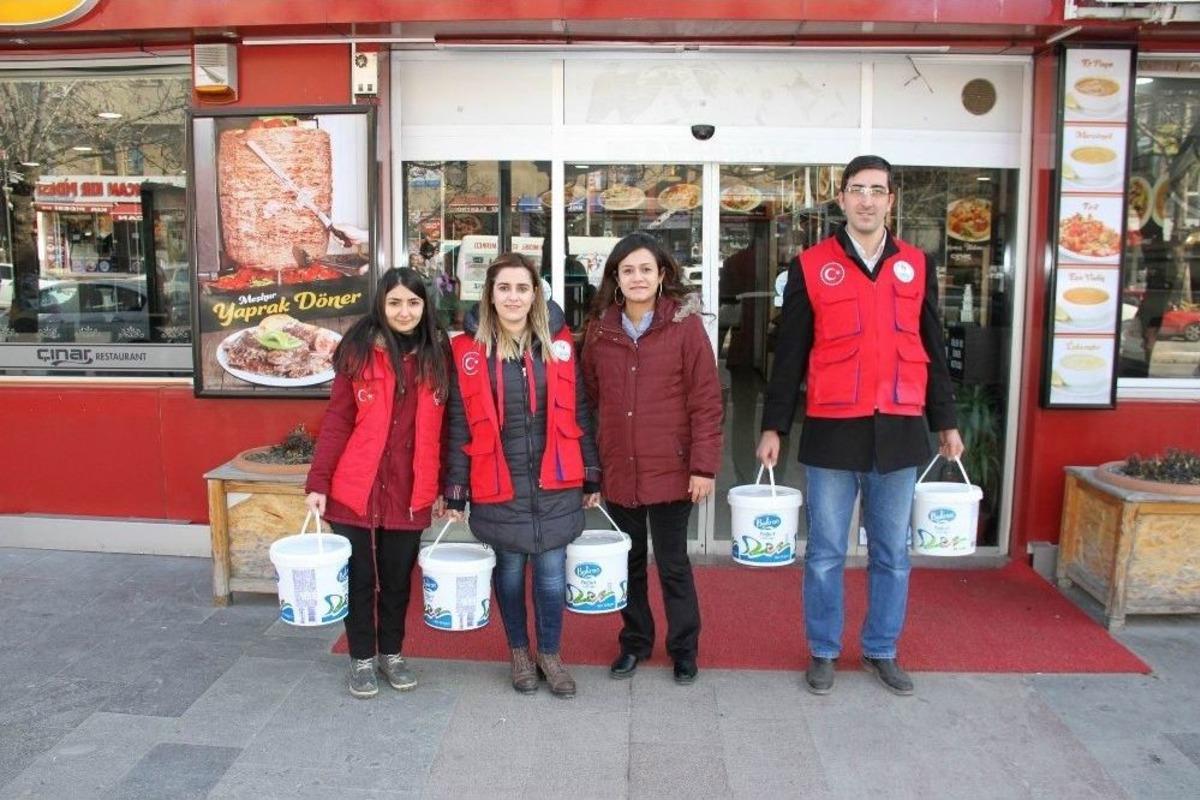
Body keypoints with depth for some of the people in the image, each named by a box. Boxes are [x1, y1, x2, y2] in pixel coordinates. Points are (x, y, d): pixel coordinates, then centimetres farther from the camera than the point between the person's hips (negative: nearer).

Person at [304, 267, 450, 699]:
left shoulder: (437, 354, 2)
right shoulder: (358, 350, -5)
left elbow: (441, 428, 5)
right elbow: (336, 421, -5)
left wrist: (443, 488, 5)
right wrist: (317, 482, -11)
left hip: (411, 492, 2)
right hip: (355, 489, -2)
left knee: (398, 578, 14)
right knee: (359, 577, 10)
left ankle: (392, 652, 34)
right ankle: (362, 659, 28)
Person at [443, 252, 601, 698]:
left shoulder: (557, 342, 1)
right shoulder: (470, 349, -3)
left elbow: (578, 413, 5)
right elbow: (459, 424, -1)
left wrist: (591, 477, 5)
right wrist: (455, 490, -2)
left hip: (555, 483, 1)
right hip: (499, 486, -1)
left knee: (552, 573, 7)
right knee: (510, 570, 14)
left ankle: (550, 654, 29)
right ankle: (519, 652, 35)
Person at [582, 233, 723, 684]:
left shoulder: (686, 325, -8)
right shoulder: (600, 328, 3)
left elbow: (706, 402, -9)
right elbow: (590, 396, 8)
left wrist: (704, 466, -13)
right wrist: (591, 460, 5)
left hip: (670, 469, -3)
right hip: (618, 469, 4)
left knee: (672, 563, 8)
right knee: (629, 561, 16)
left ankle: (684, 649, 27)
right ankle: (634, 642, 33)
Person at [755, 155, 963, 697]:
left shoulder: (916, 265, 8)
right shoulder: (812, 266, 0)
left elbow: (932, 350, 13)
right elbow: (790, 355, 1)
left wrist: (945, 422, 13)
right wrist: (773, 427, -1)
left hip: (899, 433, 3)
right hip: (832, 433, -2)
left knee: (892, 555, 12)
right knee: (825, 554, 7)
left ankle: (882, 652, 29)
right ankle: (823, 653, 24)